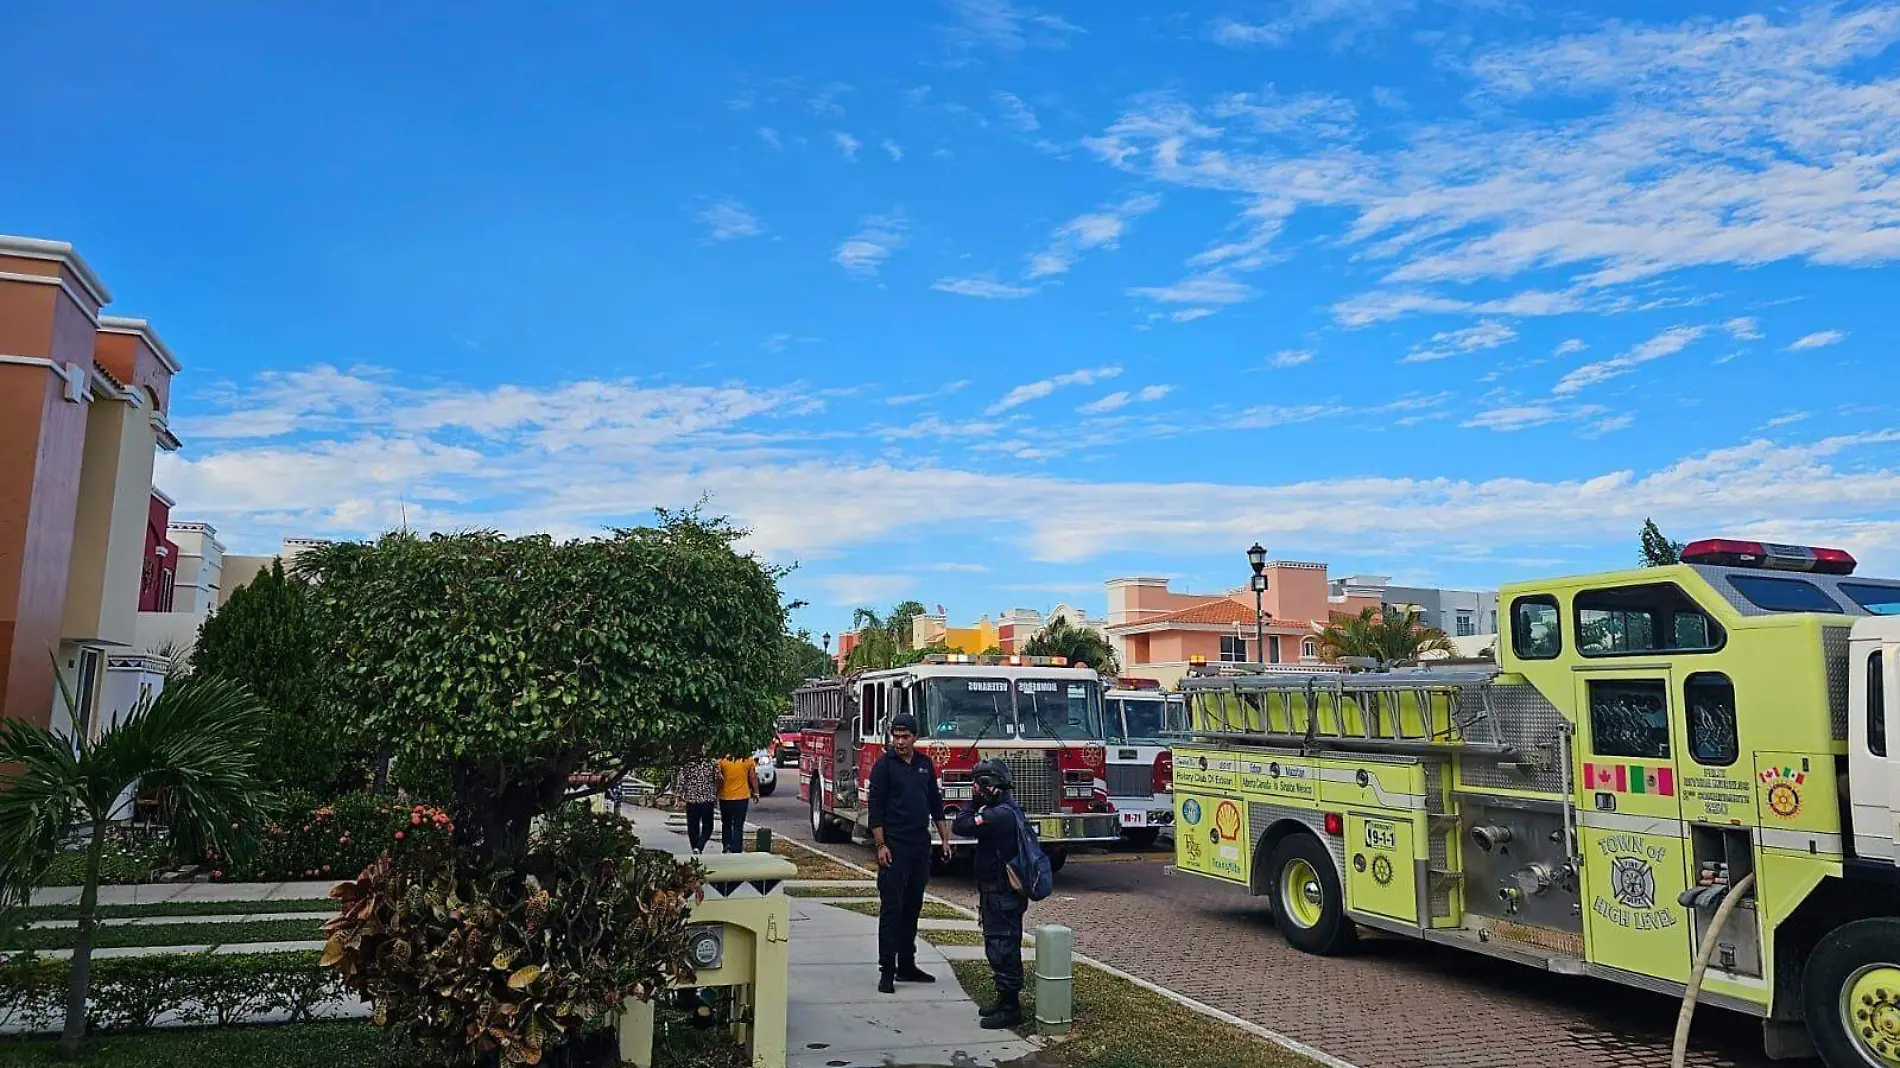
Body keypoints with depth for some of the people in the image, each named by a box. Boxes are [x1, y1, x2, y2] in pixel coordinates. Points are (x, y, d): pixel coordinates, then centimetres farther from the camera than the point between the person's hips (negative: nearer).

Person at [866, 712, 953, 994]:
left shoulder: (925, 764, 10)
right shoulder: (884, 765, -6)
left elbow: (935, 803, 15)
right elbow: (876, 808, -9)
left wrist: (944, 839, 11)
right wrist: (880, 846, -15)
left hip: (921, 846, 6)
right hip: (894, 848, -6)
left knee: (912, 908, 11)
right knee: (891, 908, -4)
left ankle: (907, 965, 20)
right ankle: (887, 970, -1)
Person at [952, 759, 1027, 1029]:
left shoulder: (1000, 814, -22)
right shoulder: (1007, 809, 12)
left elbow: (963, 826, -20)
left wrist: (973, 802, -11)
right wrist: (977, 803, 9)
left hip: (1001, 893, -11)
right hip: (1000, 892, 11)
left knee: (1002, 949, -5)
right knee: (1000, 948, 18)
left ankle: (1010, 1008, 1)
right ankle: (1006, 1000, 28)